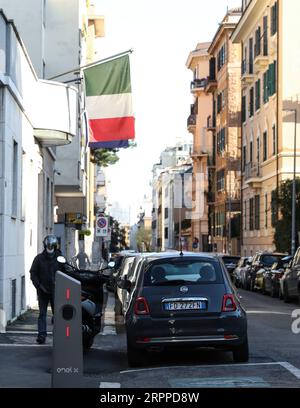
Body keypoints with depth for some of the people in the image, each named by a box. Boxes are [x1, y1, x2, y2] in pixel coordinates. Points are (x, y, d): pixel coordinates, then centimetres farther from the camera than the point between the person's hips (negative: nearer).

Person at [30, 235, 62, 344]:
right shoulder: (39, 258, 2)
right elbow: (33, 273, 3)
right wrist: (39, 285, -9)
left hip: (56, 290, 0)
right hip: (43, 290, 0)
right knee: (42, 313, 0)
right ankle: (42, 334, -1)